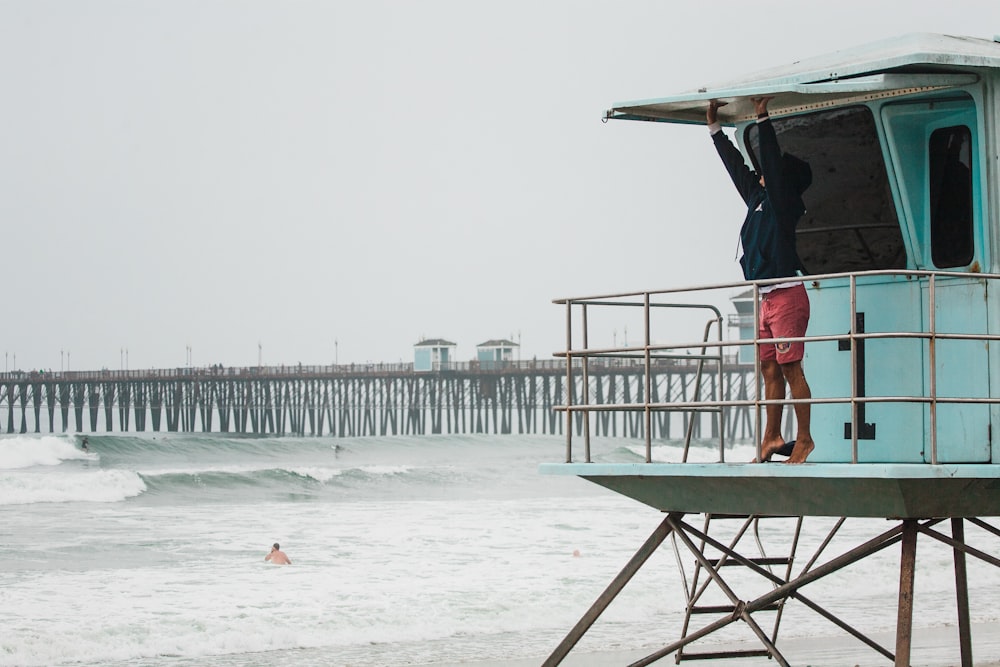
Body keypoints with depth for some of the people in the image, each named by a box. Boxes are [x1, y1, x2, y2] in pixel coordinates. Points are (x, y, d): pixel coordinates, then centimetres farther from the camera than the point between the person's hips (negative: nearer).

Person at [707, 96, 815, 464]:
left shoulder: (783, 200, -4)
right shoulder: (757, 196, 17)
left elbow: (773, 163, -16)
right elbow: (736, 165, 25)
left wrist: (763, 119, -14)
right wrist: (714, 126, 29)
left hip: (787, 294, -9)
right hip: (766, 298, 9)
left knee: (790, 367, -9)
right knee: (769, 368, 9)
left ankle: (804, 439, -9)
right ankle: (772, 437, 12)